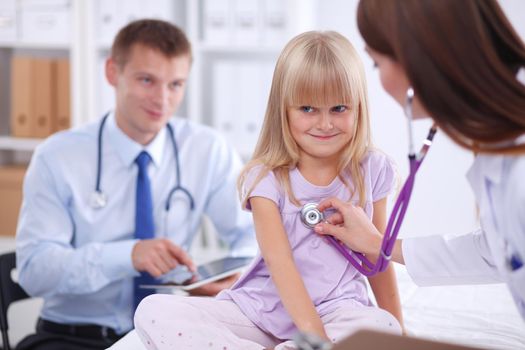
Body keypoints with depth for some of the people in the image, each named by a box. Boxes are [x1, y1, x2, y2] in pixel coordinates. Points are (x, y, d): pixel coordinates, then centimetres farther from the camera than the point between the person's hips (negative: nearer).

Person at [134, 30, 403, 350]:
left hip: (337, 312, 1)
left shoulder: (372, 170, 2)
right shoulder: (267, 178, -7)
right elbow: (279, 261, -18)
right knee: (153, 312, -20)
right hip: (260, 310, 0)